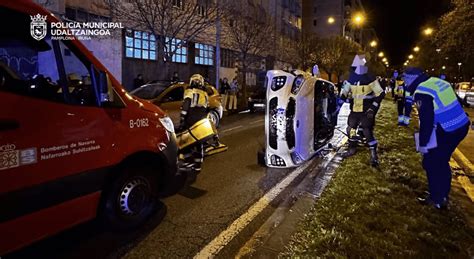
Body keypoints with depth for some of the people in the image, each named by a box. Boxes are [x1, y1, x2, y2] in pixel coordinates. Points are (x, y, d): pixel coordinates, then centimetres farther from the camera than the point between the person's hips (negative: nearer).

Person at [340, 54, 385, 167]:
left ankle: (374, 155, 2)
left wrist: (373, 108, -16)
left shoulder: (370, 79, -11)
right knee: (350, 129, 13)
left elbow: (380, 94, -8)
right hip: (354, 110, 6)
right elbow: (344, 92, 16)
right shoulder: (351, 79, 5)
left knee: (367, 131, -10)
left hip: (366, 111, -6)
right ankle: (352, 149, 34)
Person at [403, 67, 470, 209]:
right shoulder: (439, 81, 9)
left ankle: (437, 199, 17)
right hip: (461, 126, 9)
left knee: (431, 163, 6)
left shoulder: (421, 92, -17)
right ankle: (442, 196, 35)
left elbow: (426, 120, -20)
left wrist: (423, 143, -12)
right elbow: (452, 106, 18)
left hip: (446, 131, -9)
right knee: (442, 162, 21)